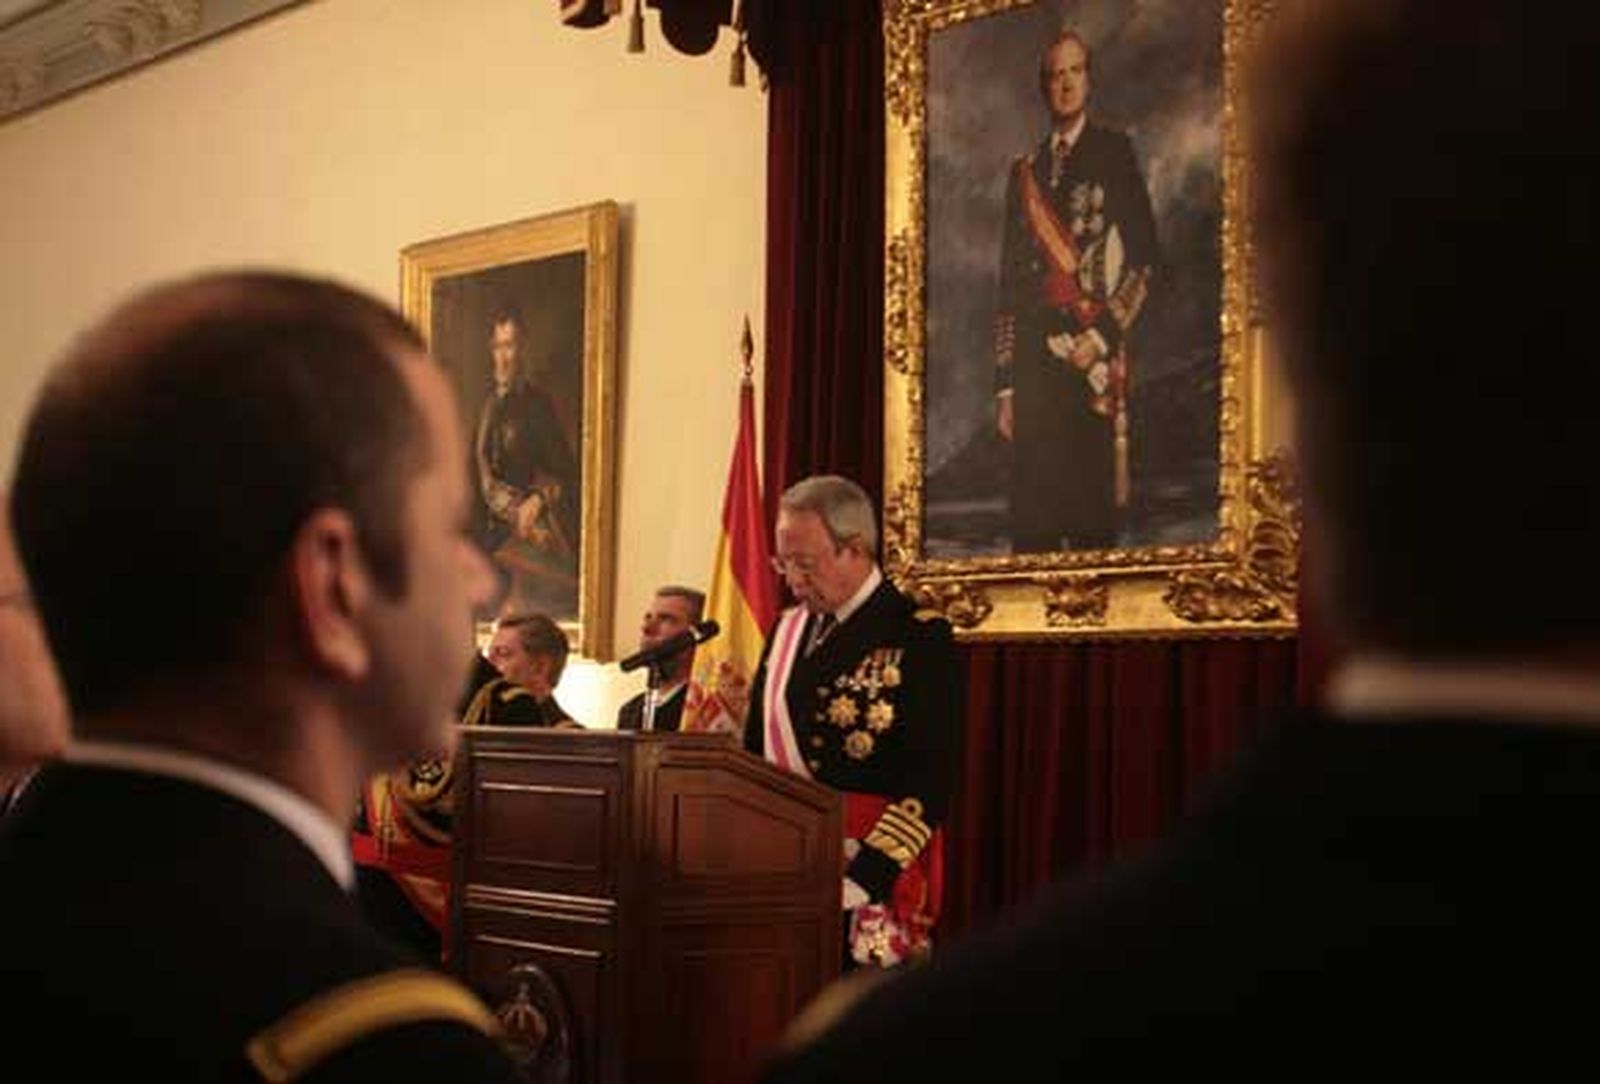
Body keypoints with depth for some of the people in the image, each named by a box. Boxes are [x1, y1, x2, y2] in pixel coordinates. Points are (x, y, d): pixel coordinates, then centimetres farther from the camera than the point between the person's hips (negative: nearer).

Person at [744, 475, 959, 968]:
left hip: (874, 878, -5)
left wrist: (856, 883, -20)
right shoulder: (789, 629, 14)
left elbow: (929, 783, -13)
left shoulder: (918, 636, -6)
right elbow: (755, 749, 14)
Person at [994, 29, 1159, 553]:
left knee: (1093, 506, -3)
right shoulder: (1025, 170, 16)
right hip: (1034, 357, 3)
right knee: (1030, 513, 1)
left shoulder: (1114, 152, 5)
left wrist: (1104, 334, -12)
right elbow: (1009, 279, 14)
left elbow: (1143, 254, -1)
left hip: (1094, 353, -3)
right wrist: (1004, 384, 7)